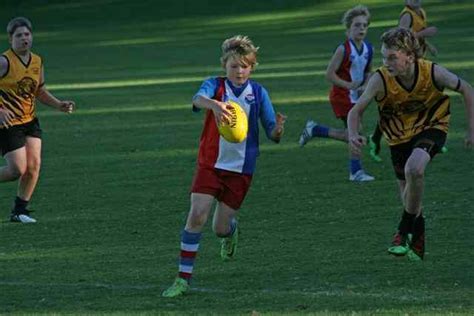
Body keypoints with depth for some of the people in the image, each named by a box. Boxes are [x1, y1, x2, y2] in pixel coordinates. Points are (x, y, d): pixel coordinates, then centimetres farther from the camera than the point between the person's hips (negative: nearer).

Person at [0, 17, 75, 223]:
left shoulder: (37, 62, 7)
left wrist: (59, 105, 5)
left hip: (30, 121, 6)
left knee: (34, 165, -4)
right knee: (18, 169, -10)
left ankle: (19, 210, 9)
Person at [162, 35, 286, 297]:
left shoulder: (258, 93, 1)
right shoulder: (215, 85, -5)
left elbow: (272, 135, 1)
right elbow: (198, 99, -30)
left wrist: (278, 128, -25)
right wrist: (214, 104, -53)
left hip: (241, 169, 1)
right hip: (210, 164, -1)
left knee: (220, 227, 6)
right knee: (196, 216, -15)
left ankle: (231, 230, 46)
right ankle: (183, 278, -9)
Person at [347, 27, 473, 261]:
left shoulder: (433, 73, -26)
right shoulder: (381, 80, -25)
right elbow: (356, 110, -22)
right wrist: (353, 136, -43)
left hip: (431, 127, -3)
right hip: (399, 135, 3)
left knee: (414, 169, -31)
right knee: (407, 189, 10)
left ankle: (405, 230, -13)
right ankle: (417, 240, 38)